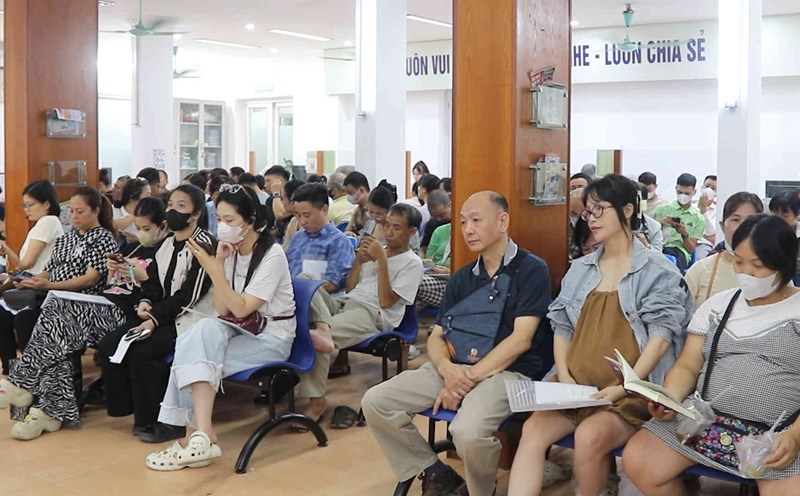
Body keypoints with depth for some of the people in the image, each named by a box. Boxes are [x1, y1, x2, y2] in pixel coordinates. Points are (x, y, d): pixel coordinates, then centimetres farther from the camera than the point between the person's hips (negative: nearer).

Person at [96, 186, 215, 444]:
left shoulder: (204, 244, -11)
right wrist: (145, 302, -4)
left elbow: (190, 295, -18)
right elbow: (154, 281, 18)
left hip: (186, 319, -8)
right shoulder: (166, 243, 14)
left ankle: (163, 421, -12)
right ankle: (130, 408, 4)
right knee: (108, 346, -6)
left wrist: (155, 320, -23)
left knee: (141, 351, -27)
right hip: (160, 314, 9)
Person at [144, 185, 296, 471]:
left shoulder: (272, 254, -14)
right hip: (243, 331, 6)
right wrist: (219, 263, -11)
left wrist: (212, 269, -25)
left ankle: (197, 436, -23)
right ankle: (199, 436, -29)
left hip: (272, 338, -6)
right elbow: (223, 311, -2)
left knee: (197, 353, -26)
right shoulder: (232, 251, 5)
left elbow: (241, 310, -19)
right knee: (206, 328, -26)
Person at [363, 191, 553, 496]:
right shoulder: (461, 278, 16)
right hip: (456, 368, 6)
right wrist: (447, 368, -12)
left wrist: (470, 377, -17)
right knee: (375, 402, -11)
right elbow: (436, 337, 12)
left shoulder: (531, 269, -2)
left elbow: (521, 339, -12)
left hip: (508, 372, -6)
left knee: (468, 431, -36)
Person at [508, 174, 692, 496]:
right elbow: (562, 326, 14)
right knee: (533, 429, -22)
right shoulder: (579, 269, 15)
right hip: (577, 386, 5)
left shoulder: (657, 271, 0)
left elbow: (661, 334, -9)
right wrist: (564, 376, -4)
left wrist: (624, 386, -19)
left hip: (632, 393, -4)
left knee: (589, 437, -32)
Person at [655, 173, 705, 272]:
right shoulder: (662, 209, 15)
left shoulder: (698, 218, 15)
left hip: (680, 252, 0)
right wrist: (660, 223, -7)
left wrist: (684, 234, -7)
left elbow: (691, 249, 12)